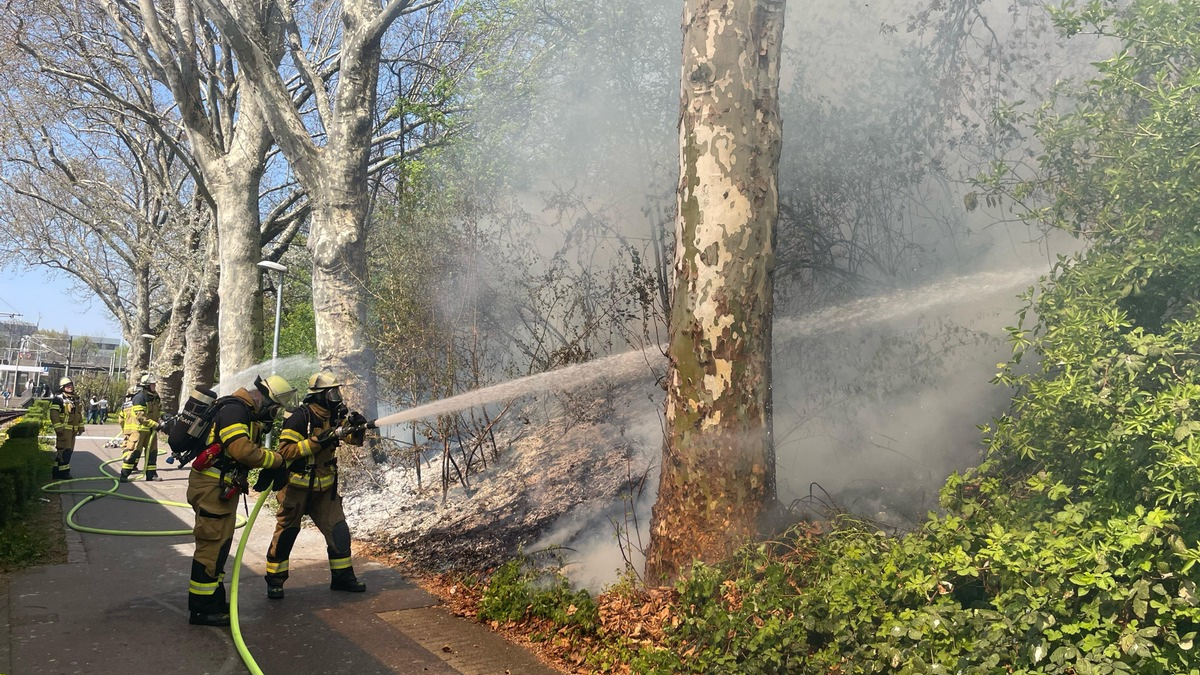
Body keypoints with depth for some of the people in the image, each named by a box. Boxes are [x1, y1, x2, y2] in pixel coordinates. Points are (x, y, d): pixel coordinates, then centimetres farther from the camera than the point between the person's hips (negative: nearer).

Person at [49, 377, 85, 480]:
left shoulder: (75, 399, 18)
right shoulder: (59, 399, -8)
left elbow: (79, 414, 26)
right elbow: (54, 413, -16)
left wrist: (81, 426, 23)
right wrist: (58, 427, -22)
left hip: (73, 429, 9)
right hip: (63, 429, -9)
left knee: (69, 450, 11)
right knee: (64, 450, -11)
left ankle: (57, 471, 20)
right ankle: (62, 472, -7)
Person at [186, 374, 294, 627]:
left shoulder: (248, 414, 15)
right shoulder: (234, 410, -19)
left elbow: (248, 451, 17)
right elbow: (242, 450, -28)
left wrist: (266, 474, 1)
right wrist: (277, 460, -16)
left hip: (223, 489, 11)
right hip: (212, 487, -11)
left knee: (220, 545, 17)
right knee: (211, 545, -5)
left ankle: (214, 600, 28)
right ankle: (201, 609, 2)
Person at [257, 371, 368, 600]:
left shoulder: (334, 417, 3)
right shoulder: (299, 418, -19)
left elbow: (355, 439, 7)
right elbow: (286, 451, -24)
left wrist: (357, 427, -16)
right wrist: (317, 442, -31)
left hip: (325, 488, 6)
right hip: (297, 488, -6)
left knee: (339, 530, 5)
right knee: (286, 534, 5)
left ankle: (342, 576, 17)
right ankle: (275, 580, 19)